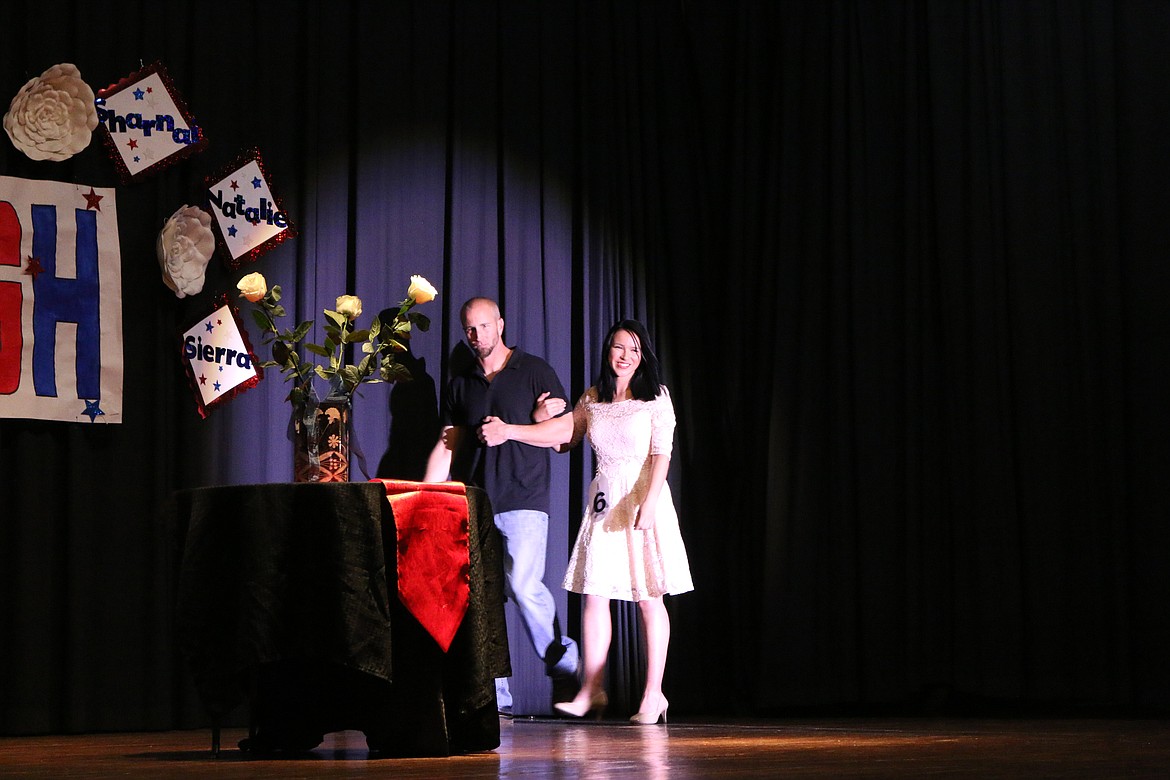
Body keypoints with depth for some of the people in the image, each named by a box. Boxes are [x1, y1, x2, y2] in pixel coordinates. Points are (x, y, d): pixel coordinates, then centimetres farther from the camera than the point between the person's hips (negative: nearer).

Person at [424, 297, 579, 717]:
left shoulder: (535, 371, 7)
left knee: (524, 585, -17)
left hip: (523, 498, -4)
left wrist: (509, 430, -7)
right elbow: (447, 445, 16)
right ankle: (495, 697, 0)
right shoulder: (461, 383, 17)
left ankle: (564, 667, 3)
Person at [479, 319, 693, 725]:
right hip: (603, 500, 4)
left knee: (649, 597, -5)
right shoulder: (593, 399, 12)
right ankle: (591, 690, 4)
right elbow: (565, 432, 18)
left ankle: (653, 694, -1)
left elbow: (661, 454, -7)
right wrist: (509, 430, 13)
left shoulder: (656, 398, 0)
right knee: (594, 593, 0)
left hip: (642, 497, -4)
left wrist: (649, 501, -19)